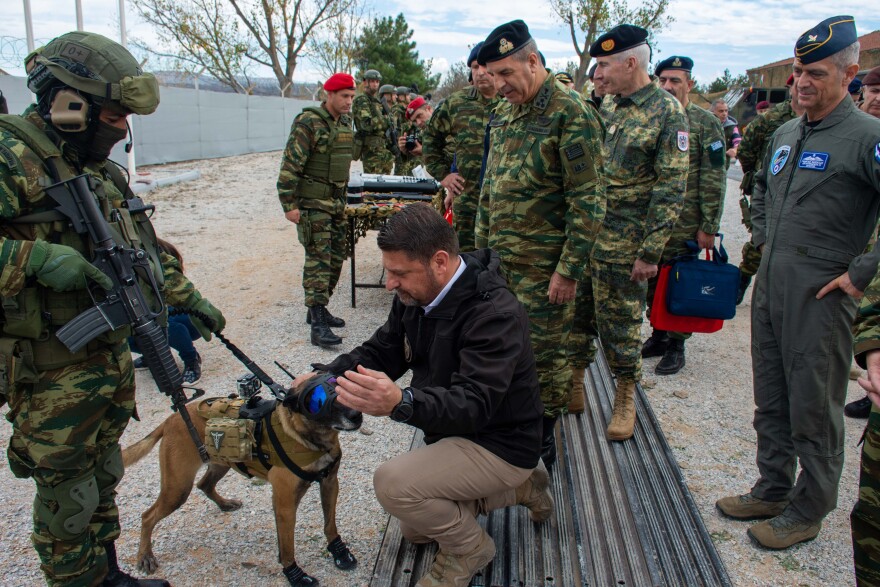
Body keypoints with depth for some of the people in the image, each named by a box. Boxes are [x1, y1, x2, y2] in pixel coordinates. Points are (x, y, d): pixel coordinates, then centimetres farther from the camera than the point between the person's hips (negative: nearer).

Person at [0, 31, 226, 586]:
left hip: (114, 358, 8)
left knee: (104, 479, 22)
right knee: (67, 499, 9)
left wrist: (190, 298, 18)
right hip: (52, 375, -8)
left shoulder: (103, 169, 9)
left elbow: (144, 247, 19)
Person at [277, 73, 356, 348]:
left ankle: (319, 308, 25)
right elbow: (290, 165, -16)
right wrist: (289, 205, -19)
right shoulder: (308, 122, -13)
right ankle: (318, 324, -10)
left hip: (336, 201, 8)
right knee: (318, 259, -11)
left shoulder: (346, 122, 12)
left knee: (336, 257, 11)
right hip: (312, 203, -8)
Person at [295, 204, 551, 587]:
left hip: (499, 444, -9)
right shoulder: (415, 294, -6)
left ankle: (468, 547, 2)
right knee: (414, 529, 22)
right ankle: (520, 487, 27)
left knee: (393, 483, -26)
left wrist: (401, 403, -57)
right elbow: (381, 351, 3)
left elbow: (475, 403, -39)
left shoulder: (495, 313, -32)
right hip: (453, 431, 9)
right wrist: (327, 376, -15)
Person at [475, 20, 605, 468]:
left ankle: (545, 435, 24)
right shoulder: (503, 113, 10)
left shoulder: (571, 115, -14)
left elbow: (588, 202, -17)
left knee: (545, 353, 5)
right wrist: (482, 245, 16)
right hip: (499, 261, 7)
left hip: (543, 267, -7)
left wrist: (570, 269, -18)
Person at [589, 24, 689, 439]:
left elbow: (671, 189, -13)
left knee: (621, 320, 6)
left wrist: (650, 251, -17)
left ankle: (626, 397, 24)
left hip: (624, 243, -5)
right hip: (584, 232, 5)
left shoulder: (667, 112, -10)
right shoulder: (604, 107, 9)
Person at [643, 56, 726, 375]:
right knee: (652, 281, 12)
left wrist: (709, 226, -13)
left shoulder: (705, 123, -5)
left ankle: (676, 345, 17)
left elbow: (713, 180, -9)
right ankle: (658, 335, 28)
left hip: (684, 224, -5)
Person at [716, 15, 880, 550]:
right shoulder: (785, 133, 11)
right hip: (770, 285, 8)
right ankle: (773, 489, 33)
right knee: (771, 400, 17)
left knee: (814, 408, 5)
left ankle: (809, 510, 22)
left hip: (820, 294, -7)